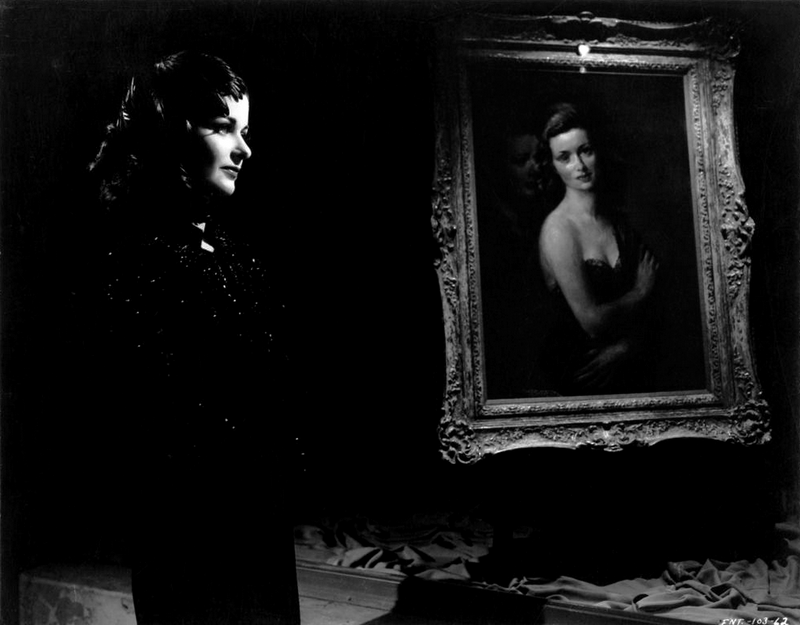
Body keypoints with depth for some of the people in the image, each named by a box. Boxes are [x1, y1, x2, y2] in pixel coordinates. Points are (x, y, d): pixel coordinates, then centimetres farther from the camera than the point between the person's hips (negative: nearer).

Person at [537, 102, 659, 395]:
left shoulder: (617, 217, 4)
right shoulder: (557, 230, -16)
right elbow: (592, 321, -17)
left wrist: (627, 344, -15)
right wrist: (641, 291, -2)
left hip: (630, 362, 6)